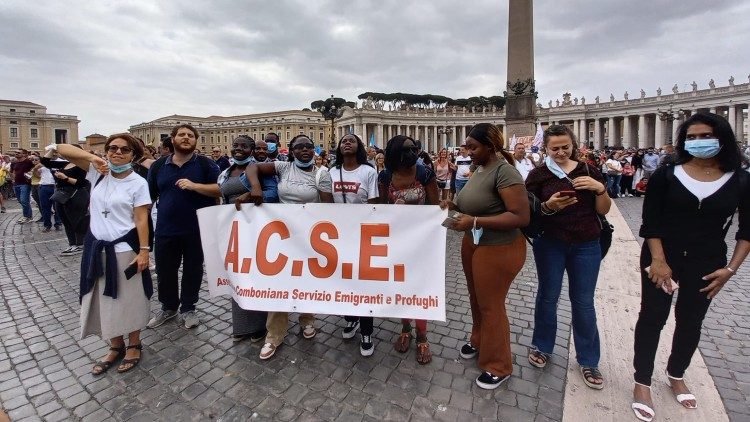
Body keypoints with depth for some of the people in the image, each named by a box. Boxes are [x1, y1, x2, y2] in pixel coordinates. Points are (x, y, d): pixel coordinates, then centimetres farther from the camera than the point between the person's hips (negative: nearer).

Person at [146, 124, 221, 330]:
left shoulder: (206, 164, -3)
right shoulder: (158, 166, 7)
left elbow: (221, 189, -11)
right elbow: (149, 195, 14)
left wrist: (194, 185, -22)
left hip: (196, 230, -3)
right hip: (165, 230, 3)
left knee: (193, 270, 10)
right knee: (165, 271, 13)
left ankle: (188, 308, 28)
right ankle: (168, 307, 34)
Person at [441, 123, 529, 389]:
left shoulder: (504, 171, -21)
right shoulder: (480, 168, 5)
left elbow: (521, 217, -26)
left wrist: (474, 221, -28)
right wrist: (456, 206, -2)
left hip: (499, 249, -8)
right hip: (473, 244, 8)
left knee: (491, 305, 6)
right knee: (476, 298, 22)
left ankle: (498, 366, 28)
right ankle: (478, 340, 47)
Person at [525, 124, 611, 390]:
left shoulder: (588, 171, 2)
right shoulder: (538, 174, -3)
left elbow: (603, 210, 3)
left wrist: (600, 188, -15)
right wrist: (548, 206, -21)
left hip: (586, 245, 1)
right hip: (550, 244, -1)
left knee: (583, 302, 9)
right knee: (548, 297, 11)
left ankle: (588, 360, 26)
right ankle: (542, 346, 32)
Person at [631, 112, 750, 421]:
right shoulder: (666, 176, -7)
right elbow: (650, 222, -8)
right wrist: (658, 261, -15)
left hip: (706, 264, 3)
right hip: (661, 258, -2)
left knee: (691, 322, 16)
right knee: (652, 318, 3)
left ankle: (676, 375, 37)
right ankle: (642, 383, 16)